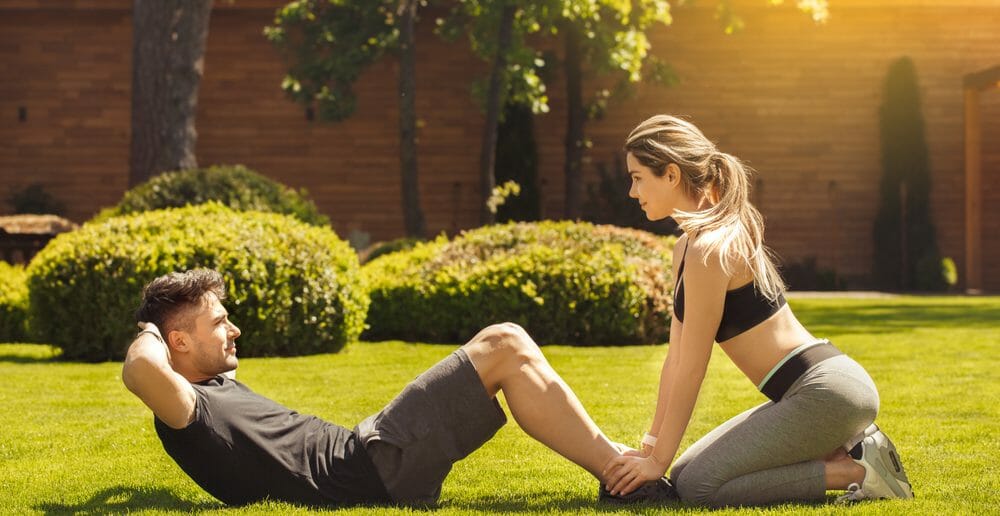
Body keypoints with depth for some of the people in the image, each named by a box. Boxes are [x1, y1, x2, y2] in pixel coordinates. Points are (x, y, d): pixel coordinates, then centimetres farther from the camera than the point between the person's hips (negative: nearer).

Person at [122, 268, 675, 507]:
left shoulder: (216, 384, 19)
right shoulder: (186, 410, -11)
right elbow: (141, 371, -32)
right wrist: (149, 334, -12)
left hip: (361, 448, 11)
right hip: (373, 465, -11)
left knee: (506, 345, 10)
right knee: (506, 350, -11)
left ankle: (615, 461, 9)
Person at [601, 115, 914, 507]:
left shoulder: (709, 250, -18)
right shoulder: (687, 246, 12)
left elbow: (691, 369, -16)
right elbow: (675, 359, 14)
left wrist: (659, 460, -10)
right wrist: (652, 442, 12)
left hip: (827, 390, -10)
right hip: (811, 390, 10)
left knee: (697, 487, -15)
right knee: (685, 472, 13)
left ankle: (854, 470, -8)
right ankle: (844, 450, 11)